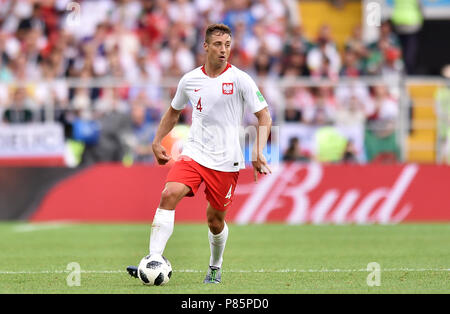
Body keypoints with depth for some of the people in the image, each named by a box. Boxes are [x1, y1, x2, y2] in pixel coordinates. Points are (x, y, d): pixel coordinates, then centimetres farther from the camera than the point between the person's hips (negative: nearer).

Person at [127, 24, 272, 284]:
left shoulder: (240, 79, -5)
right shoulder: (190, 80, 5)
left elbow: (264, 117, -3)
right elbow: (174, 112, 24)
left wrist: (258, 152, -15)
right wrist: (157, 141, 14)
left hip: (227, 161, -2)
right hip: (194, 154, 2)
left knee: (215, 219, 6)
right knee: (169, 195, -22)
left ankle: (215, 267, 33)